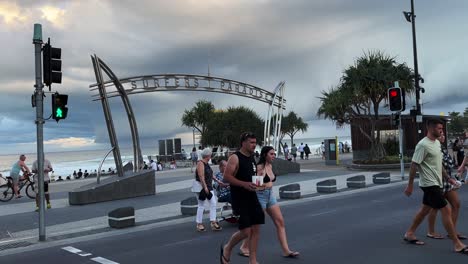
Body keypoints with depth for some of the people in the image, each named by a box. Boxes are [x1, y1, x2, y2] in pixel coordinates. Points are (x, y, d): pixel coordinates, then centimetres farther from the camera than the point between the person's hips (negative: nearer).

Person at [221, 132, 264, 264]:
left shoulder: (252, 158, 13)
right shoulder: (235, 158, -12)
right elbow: (226, 176, -19)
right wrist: (244, 184, -25)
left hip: (252, 198, 8)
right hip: (240, 200, -8)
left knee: (255, 229, 5)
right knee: (245, 232, -7)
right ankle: (227, 248, 21)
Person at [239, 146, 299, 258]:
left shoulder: (270, 166, 9)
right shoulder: (260, 167, -14)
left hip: (270, 195, 8)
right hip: (261, 195, -8)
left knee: (280, 222, 3)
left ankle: (286, 251, 7)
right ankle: (244, 248, 19)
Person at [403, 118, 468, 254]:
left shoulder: (437, 143, 11)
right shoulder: (423, 145, -18)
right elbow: (414, 165, -18)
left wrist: (448, 178, 19)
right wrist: (410, 185, -17)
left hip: (435, 183, 10)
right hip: (430, 184, -10)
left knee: (425, 209, 16)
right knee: (446, 211, -8)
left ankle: (409, 234, 28)